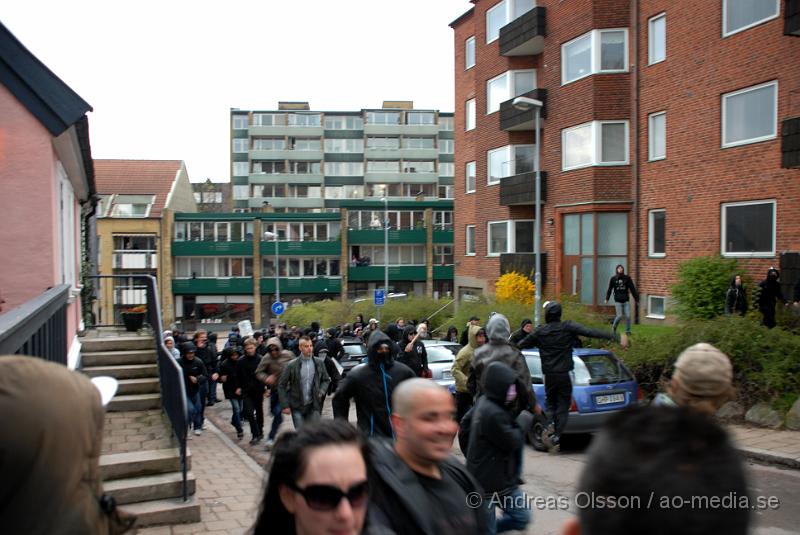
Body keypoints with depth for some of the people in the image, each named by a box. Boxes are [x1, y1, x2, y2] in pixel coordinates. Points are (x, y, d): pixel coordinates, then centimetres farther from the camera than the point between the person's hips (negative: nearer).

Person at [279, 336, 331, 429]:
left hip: (313, 406, 2)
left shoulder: (319, 363, 0)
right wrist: (285, 405, -6)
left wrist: (321, 391, -6)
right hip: (297, 407, -2)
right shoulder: (292, 365, -7)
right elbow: (281, 385, -3)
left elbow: (326, 380, 13)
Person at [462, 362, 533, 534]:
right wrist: (524, 421, -3)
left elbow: (466, 422, 17)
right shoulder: (493, 414, -28)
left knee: (522, 517, 12)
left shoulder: (484, 402, 2)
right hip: (488, 484, -9)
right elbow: (513, 442, -18)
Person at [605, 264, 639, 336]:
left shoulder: (627, 278, 0)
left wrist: (636, 298, 2)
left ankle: (628, 331, 9)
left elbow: (632, 289, 2)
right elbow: (609, 289, 6)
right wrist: (607, 299, 8)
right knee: (619, 316, -6)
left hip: (626, 301, 1)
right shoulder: (613, 279, -1)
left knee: (628, 316, -3)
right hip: (618, 301, -1)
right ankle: (614, 327, 22)